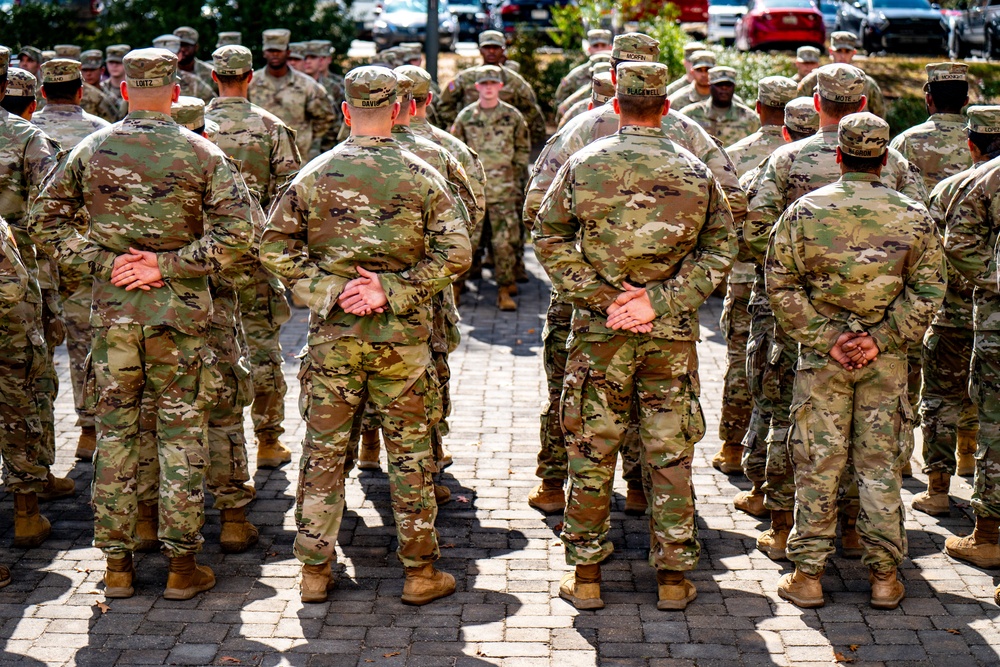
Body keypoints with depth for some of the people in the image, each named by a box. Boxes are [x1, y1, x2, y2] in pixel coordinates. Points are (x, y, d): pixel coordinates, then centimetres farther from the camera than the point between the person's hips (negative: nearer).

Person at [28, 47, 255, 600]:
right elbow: (237, 228, -13)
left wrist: (102, 262, 1)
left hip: (111, 311, 2)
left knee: (114, 433, 11)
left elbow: (45, 220, 5)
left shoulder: (90, 151, 2)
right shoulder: (201, 153, -5)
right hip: (180, 313, -2)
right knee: (181, 436, 6)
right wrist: (168, 265, -10)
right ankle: (182, 565, 10)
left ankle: (117, 564, 17)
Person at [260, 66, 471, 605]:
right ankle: (420, 571, 16)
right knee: (410, 452, 9)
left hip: (332, 333, 1)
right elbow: (455, 253, -10)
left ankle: (315, 570, 16)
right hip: (402, 336, -1)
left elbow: (274, 248, -3)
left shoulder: (314, 174, 0)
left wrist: (328, 290, -6)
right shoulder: (422, 176, -3)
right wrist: (392, 290, -10)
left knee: (323, 450, 10)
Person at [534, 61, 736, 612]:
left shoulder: (583, 165, -3)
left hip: (599, 332, -1)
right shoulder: (696, 173, 1)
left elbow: (549, 238, -3)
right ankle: (673, 577, 16)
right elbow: (719, 248, -1)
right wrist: (660, 301, -8)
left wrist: (601, 297, -5)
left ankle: (585, 576, 15)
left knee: (591, 453, 8)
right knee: (670, 454, 9)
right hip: (673, 336, 1)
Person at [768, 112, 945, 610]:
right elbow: (927, 291, -4)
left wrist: (826, 339, -5)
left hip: (821, 358, 0)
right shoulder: (914, 217, -2)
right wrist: (882, 340, -4)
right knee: (882, 466, 8)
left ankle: (808, 575, 11)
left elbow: (781, 285, -5)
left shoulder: (803, 211, -4)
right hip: (887, 362, 1)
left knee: (818, 465, 6)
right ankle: (884, 577, 15)